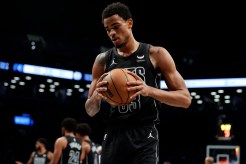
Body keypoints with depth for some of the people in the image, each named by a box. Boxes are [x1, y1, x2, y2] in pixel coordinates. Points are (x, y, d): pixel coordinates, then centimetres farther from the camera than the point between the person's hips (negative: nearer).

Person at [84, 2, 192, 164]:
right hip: (113, 137, 4)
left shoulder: (156, 54, 1)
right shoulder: (103, 60, 11)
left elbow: (185, 99, -3)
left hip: (144, 137, -4)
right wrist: (96, 96, -12)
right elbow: (90, 111, 13)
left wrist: (149, 90, -20)